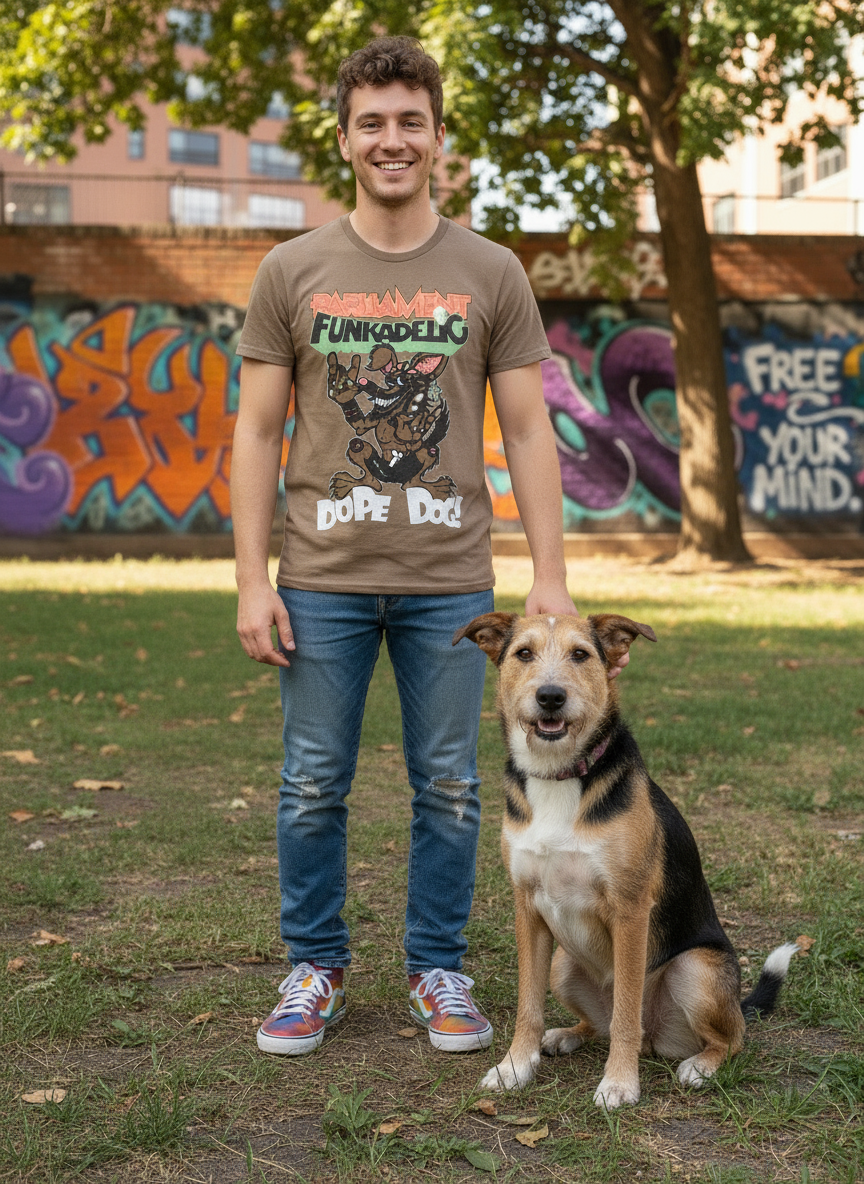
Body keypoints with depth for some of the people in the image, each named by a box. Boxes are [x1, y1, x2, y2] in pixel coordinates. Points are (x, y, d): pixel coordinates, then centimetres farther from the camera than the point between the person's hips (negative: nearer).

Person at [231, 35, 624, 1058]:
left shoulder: (490, 275, 4)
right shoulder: (291, 272, 4)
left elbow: (527, 432, 4)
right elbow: (257, 431, 3)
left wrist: (549, 576, -3)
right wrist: (251, 580, -4)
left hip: (449, 580, 0)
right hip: (322, 580, 0)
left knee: (448, 788, 8)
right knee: (312, 789, 7)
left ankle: (437, 972, 24)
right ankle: (315, 969, 24)